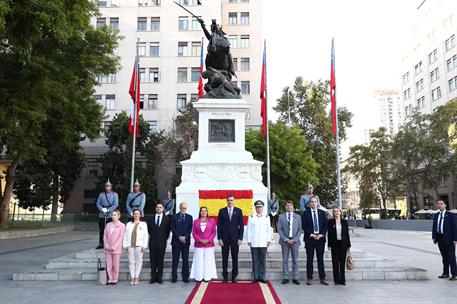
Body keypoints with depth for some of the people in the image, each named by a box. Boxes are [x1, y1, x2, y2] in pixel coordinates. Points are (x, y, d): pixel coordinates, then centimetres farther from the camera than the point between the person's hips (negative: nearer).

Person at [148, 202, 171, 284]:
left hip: (162, 243, -1)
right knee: (153, 260, 4)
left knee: (160, 260, 3)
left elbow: (168, 230, 6)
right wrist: (152, 237, 10)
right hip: (153, 243, 1)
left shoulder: (167, 219, 3)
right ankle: (153, 277, 10)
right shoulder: (151, 219, 8)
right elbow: (149, 229, 15)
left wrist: (164, 238, 3)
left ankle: (159, 277, 9)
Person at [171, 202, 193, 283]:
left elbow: (190, 229, 3)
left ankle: (185, 277, 8)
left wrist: (185, 237, -11)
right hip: (176, 241, -1)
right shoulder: (174, 217, 5)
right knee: (175, 260, 1)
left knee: (185, 260, 3)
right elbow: (173, 228, -2)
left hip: (186, 241, 1)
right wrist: (179, 237, -12)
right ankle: (174, 277, 6)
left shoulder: (189, 217, 10)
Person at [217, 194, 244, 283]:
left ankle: (234, 276, 12)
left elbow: (241, 225, 3)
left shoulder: (238, 211, 4)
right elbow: (219, 225, 3)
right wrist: (219, 238, -4)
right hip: (224, 238, 0)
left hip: (235, 238, 0)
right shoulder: (222, 211, 4)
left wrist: (240, 238, -4)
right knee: (224, 258, 4)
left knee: (235, 258, 3)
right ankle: (225, 277, 12)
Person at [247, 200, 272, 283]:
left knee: (262, 260, 2)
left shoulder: (266, 217, 10)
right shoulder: (251, 217, 6)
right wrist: (249, 240, 0)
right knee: (255, 260, 2)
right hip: (254, 243, -1)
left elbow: (269, 230, 11)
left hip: (263, 243, 1)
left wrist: (268, 240, 4)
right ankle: (255, 277, 8)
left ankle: (262, 277, 10)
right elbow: (249, 230, 5)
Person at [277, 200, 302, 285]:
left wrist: (294, 240, -8)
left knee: (295, 260, 4)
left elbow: (300, 230, 3)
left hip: (295, 241, 0)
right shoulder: (281, 217, 5)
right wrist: (285, 239, -9)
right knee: (285, 260, 3)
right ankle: (286, 278, 9)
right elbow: (279, 229, 1)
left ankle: (295, 278, 11)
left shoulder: (297, 217, 7)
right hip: (284, 241, 0)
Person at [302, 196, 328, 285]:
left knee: (320, 259, 6)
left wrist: (321, 235, -7)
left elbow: (325, 225, 7)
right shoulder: (306, 213, 2)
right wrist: (312, 235, -13)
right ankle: (309, 278, 8)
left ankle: (322, 278, 12)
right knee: (309, 259, 3)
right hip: (309, 239, -2)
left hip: (320, 238, 2)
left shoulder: (322, 213, 10)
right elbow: (304, 226, -4)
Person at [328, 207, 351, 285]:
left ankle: (342, 280, 13)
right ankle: (336, 280, 10)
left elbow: (347, 233, 6)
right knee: (335, 262, 2)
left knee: (342, 262, 5)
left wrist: (348, 245, 3)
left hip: (343, 244, 1)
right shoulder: (330, 221, 2)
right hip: (335, 244, -1)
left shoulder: (344, 222, 5)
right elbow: (329, 233, 1)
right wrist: (329, 245, -3)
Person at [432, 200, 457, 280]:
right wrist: (434, 237, 6)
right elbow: (434, 227, 13)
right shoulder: (436, 215, 10)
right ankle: (446, 273, 19)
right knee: (444, 257, 12)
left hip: (449, 239, -5)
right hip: (440, 239, 5)